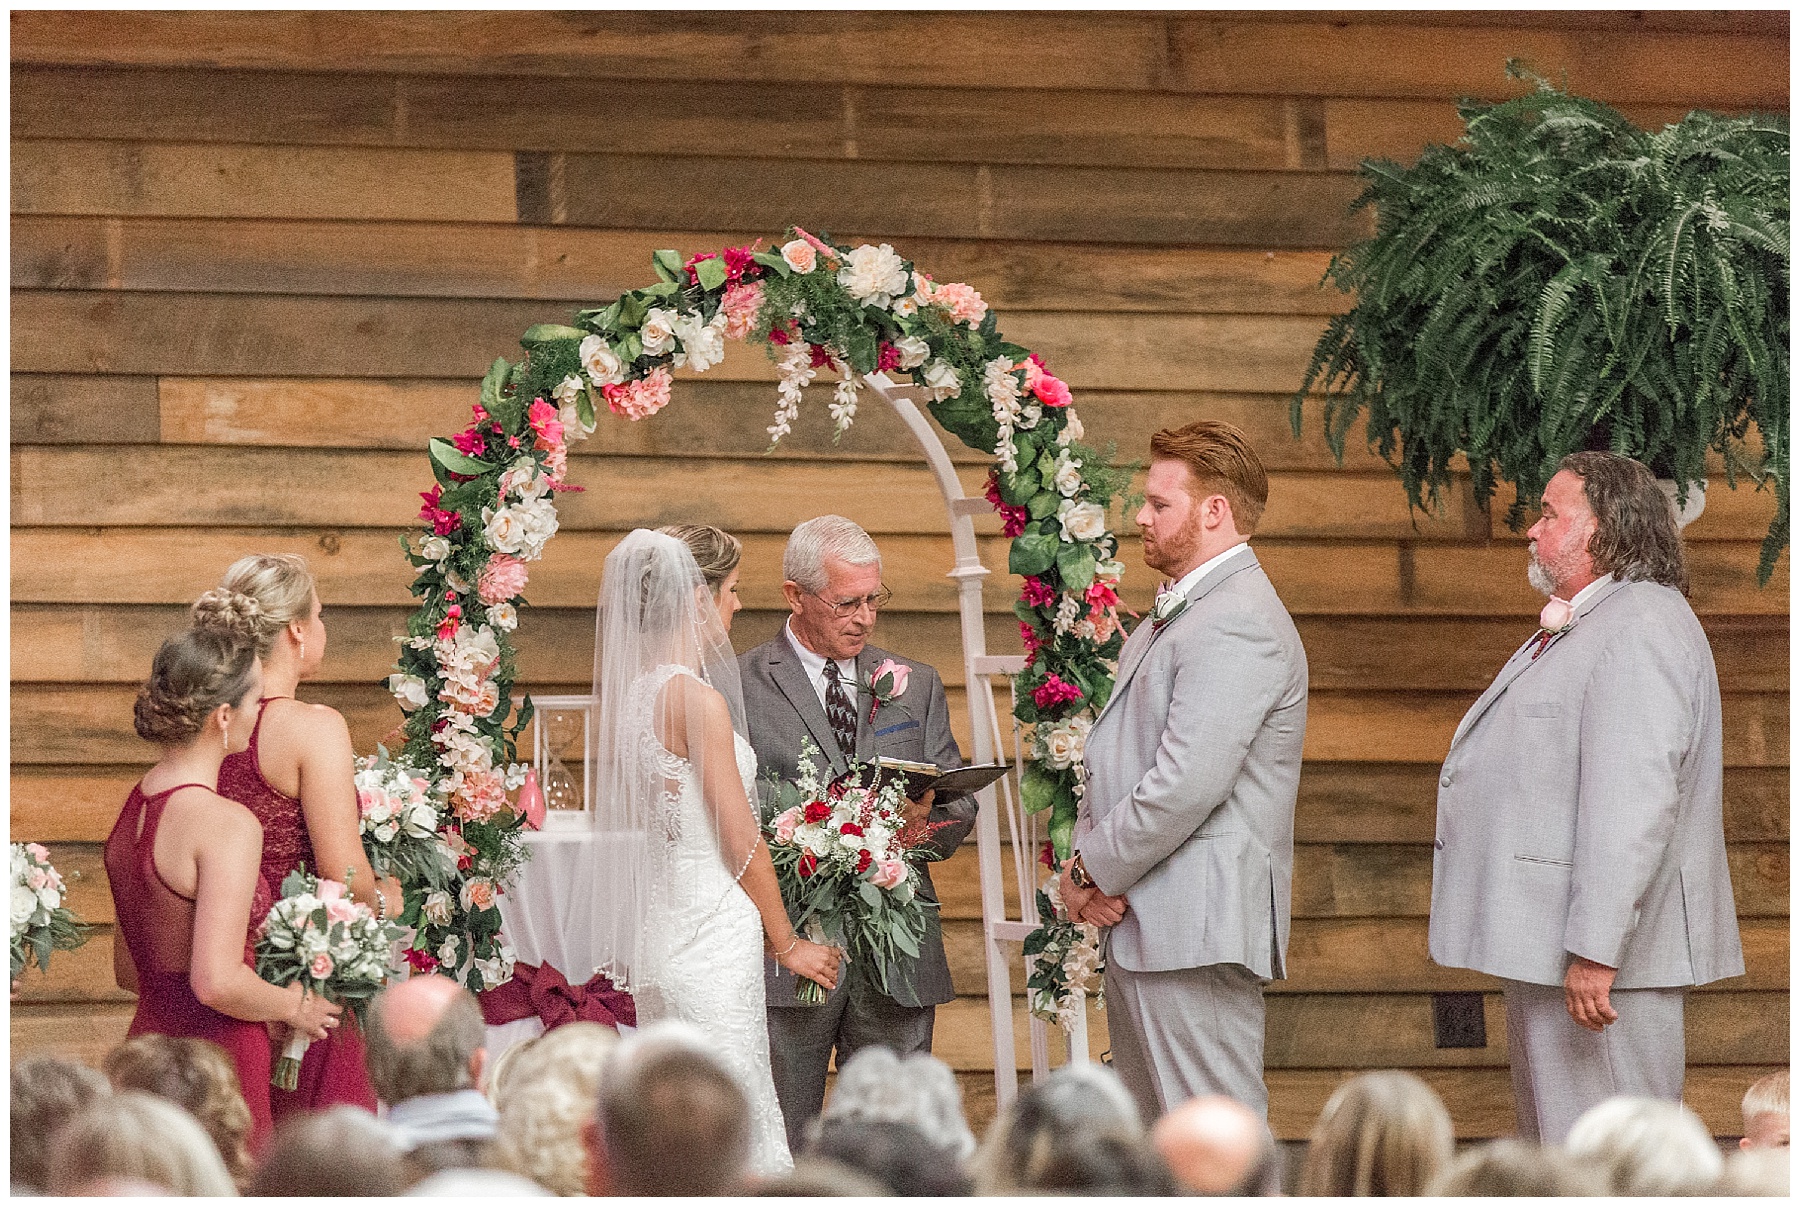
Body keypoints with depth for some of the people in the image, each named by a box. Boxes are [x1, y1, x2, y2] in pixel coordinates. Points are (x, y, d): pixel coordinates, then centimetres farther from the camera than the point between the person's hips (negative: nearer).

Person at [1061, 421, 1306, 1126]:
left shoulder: (1238, 625, -15)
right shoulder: (1174, 617, 20)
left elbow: (1187, 784, -23)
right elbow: (1118, 758, 22)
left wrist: (1095, 872, -12)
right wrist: (1088, 857, 3)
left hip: (1197, 930, -11)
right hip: (1138, 930, 11)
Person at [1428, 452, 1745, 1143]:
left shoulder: (1641, 629, -16)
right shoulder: (1582, 630, 20)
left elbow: (1633, 801, -26)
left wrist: (1594, 951, -30)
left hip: (1598, 959, -12)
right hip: (1547, 949, 12)